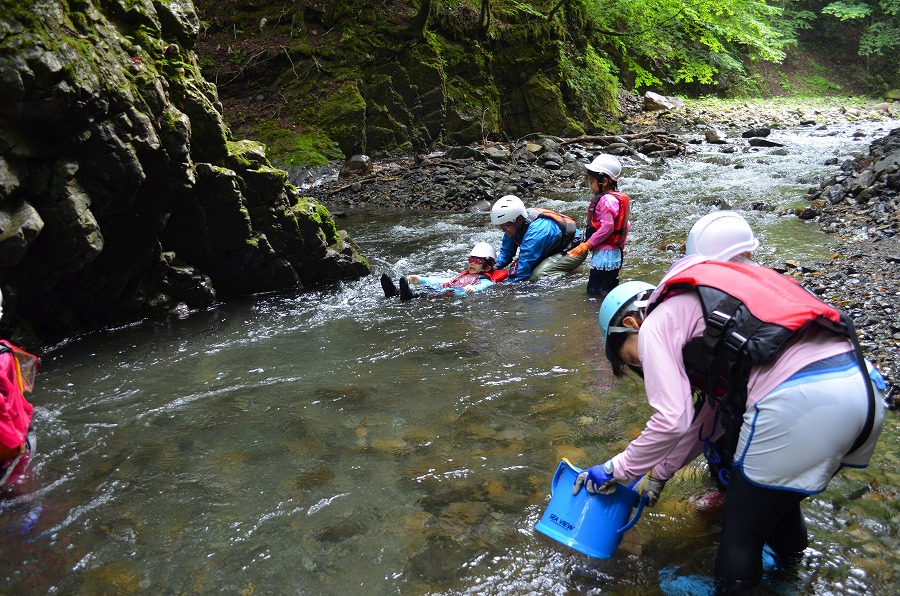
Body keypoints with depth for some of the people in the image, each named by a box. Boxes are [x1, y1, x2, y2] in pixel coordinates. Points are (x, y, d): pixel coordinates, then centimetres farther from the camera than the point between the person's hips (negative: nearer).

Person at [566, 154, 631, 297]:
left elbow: (607, 227, -23)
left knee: (594, 292, -8)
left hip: (604, 252, -11)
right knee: (610, 291, 16)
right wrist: (621, 244, 27)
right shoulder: (618, 198, 14)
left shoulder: (607, 200, -17)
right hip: (616, 252, 11)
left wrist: (588, 244, -19)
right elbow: (626, 225, 19)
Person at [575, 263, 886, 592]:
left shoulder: (656, 324, 7)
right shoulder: (701, 314, 31)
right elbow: (709, 414, 33)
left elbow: (671, 420, -4)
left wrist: (616, 470, 9)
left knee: (742, 531, 11)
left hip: (798, 398, -9)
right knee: (778, 491, 32)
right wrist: (660, 472, 40)